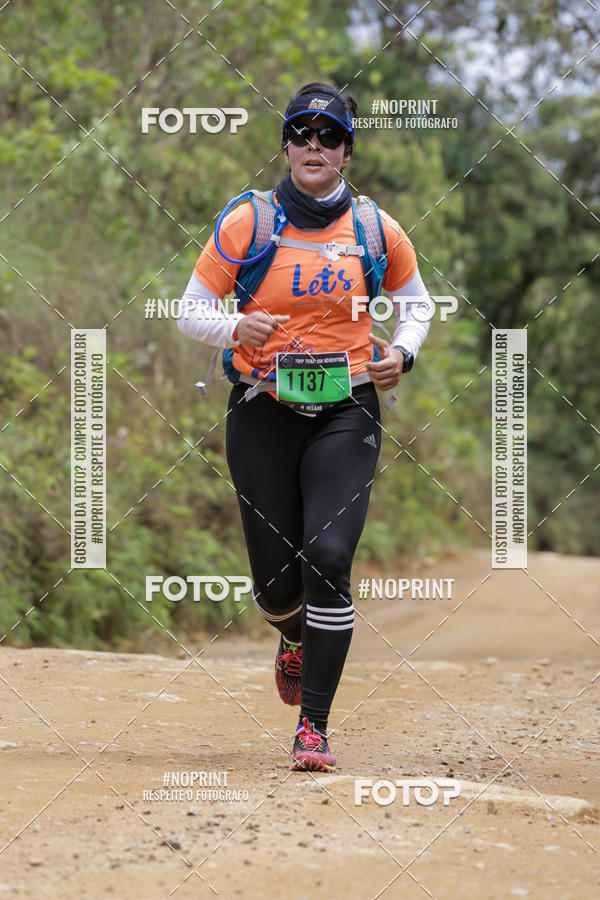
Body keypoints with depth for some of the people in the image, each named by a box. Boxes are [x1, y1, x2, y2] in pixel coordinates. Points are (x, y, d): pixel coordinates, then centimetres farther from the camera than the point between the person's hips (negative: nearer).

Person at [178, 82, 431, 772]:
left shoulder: (375, 230, 4)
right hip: (263, 411, 0)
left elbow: (414, 300, 20)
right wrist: (236, 328, -18)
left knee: (328, 557, -17)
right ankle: (294, 638, 41)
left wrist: (401, 352, 0)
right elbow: (190, 309, 4)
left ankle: (313, 726, -10)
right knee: (276, 579, 2)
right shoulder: (248, 223, 0)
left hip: (346, 412, 0)